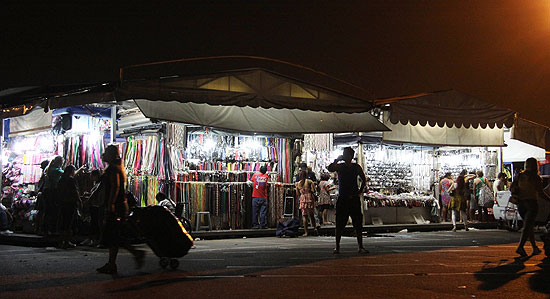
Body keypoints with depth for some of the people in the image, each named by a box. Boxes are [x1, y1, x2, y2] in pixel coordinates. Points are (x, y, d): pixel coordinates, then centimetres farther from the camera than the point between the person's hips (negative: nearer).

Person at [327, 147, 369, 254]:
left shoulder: (356, 167, 5)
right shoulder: (339, 166, 1)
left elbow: (364, 180, 15)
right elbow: (330, 169, -19)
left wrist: (360, 190, 4)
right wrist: (337, 160, -16)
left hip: (354, 198, 1)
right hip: (342, 198, -1)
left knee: (358, 224, 0)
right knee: (339, 224, 0)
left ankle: (361, 247, 5)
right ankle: (337, 247, 7)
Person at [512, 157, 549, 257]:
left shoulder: (520, 175, 4)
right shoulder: (536, 178, -8)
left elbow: (511, 188, 4)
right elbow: (540, 193, -12)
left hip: (520, 204, 5)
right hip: (531, 203, -5)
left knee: (529, 226, 16)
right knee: (527, 226, -7)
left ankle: (535, 248, 21)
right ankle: (520, 247, -21)